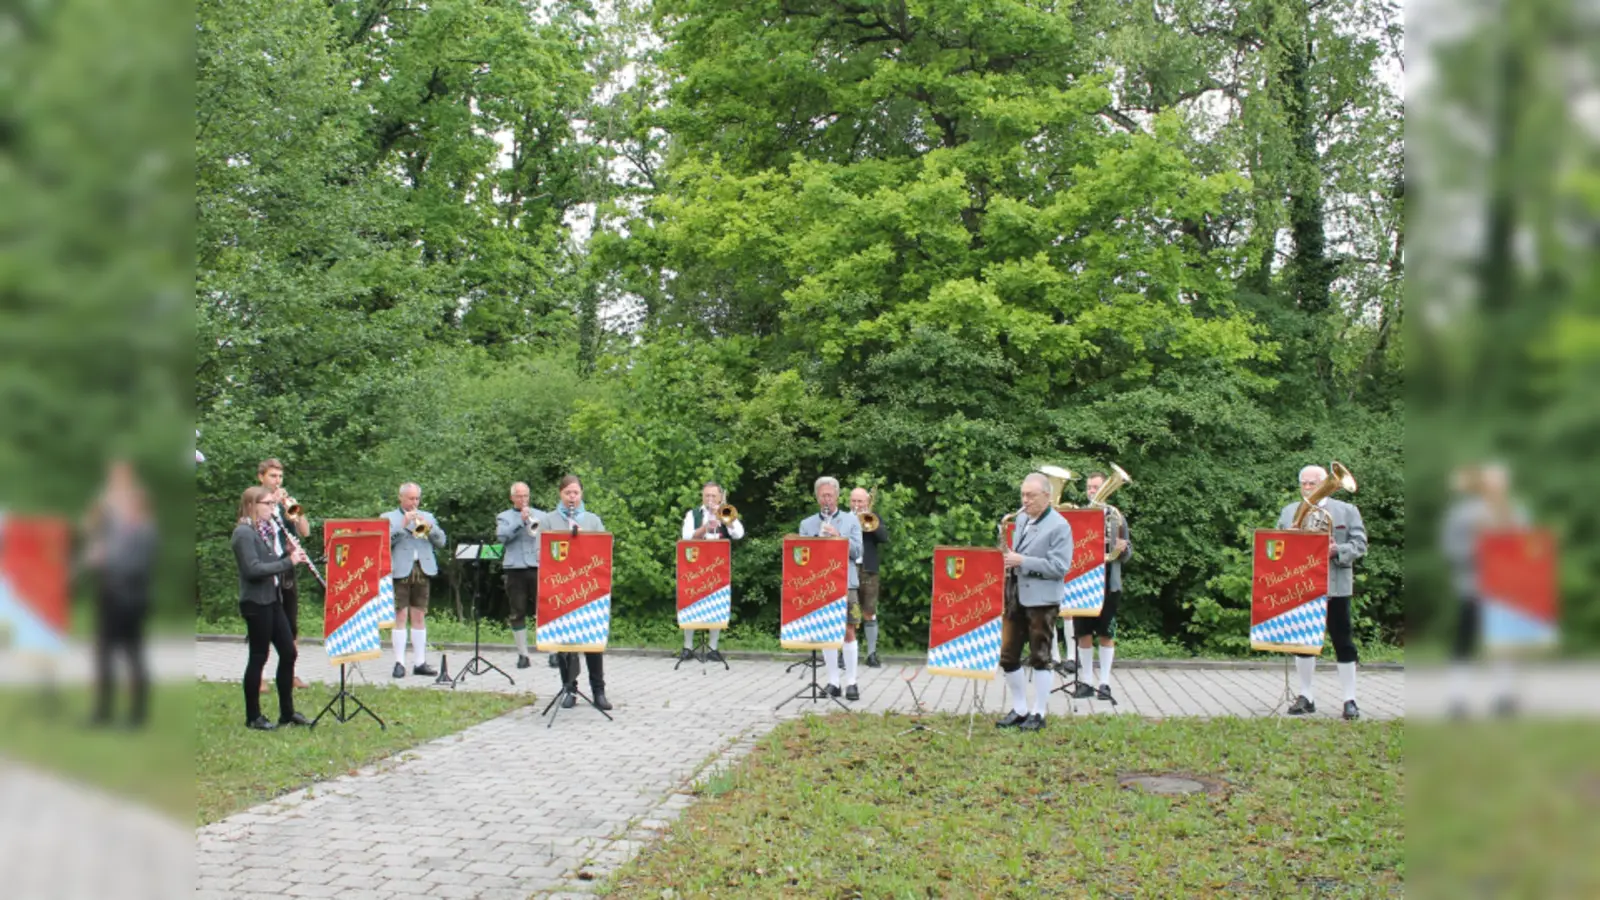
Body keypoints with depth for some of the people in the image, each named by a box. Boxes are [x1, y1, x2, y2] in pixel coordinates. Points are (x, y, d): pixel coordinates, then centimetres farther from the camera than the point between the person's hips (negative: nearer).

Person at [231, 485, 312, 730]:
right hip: (255, 602, -9)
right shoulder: (244, 533, -14)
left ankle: (287, 712, 17)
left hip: (272, 600, 9)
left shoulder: (263, 531, 14)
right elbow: (253, 569, -23)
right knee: (258, 656, -1)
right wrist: (288, 562, -22)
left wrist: (291, 557, -1)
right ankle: (253, 716, 10)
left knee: (288, 652, 8)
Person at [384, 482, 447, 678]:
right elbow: (385, 541, -7)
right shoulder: (389, 518, 7)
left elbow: (441, 541, 8)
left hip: (422, 570, 3)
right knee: (400, 616, -6)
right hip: (400, 571, -3)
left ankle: (420, 662, 6)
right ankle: (399, 663, -6)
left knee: (419, 617, 5)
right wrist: (402, 525, -14)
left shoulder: (427, 517, 18)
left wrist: (428, 526, -7)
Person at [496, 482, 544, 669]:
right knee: (518, 613, 2)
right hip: (515, 569, 0)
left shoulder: (540, 515, 16)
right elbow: (502, 536, -6)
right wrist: (521, 521, -12)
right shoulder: (504, 517, 12)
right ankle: (522, 654, 8)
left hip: (538, 569, 0)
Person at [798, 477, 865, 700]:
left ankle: (851, 682, 2)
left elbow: (857, 551, 1)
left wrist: (838, 537, -13)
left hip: (846, 583, -1)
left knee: (848, 632, -4)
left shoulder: (851, 520, 8)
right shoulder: (807, 524, 11)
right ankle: (833, 682, 9)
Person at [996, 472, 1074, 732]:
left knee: (1039, 658, 2)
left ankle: (1038, 713, 11)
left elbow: (1060, 566, -17)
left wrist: (1022, 561, -21)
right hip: (1014, 596, 7)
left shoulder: (1059, 526, -10)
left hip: (1041, 599, -7)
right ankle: (1019, 710, 19)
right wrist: (1007, 559, 3)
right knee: (1008, 656, 7)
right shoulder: (1021, 518, 12)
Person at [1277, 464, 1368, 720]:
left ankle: (1350, 700, 6)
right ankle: (1306, 696, 16)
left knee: (1343, 643, 1)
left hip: (1335, 586, -3)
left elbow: (1359, 545, -1)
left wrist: (1336, 551, -18)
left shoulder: (1347, 511, 4)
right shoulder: (1288, 512, 14)